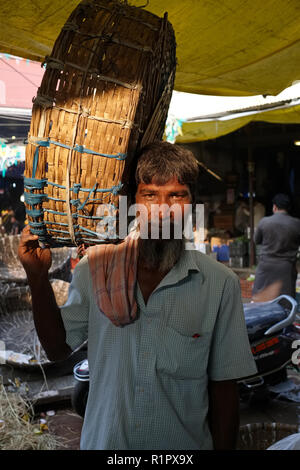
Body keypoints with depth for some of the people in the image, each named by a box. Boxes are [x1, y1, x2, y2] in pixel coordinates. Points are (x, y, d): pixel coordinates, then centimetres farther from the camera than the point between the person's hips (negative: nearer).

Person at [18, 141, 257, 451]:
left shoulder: (219, 284, -14)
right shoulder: (94, 268, -9)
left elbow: (223, 387, -8)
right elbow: (58, 349, -3)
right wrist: (38, 278, -13)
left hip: (184, 446, -1)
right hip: (102, 441, 2)